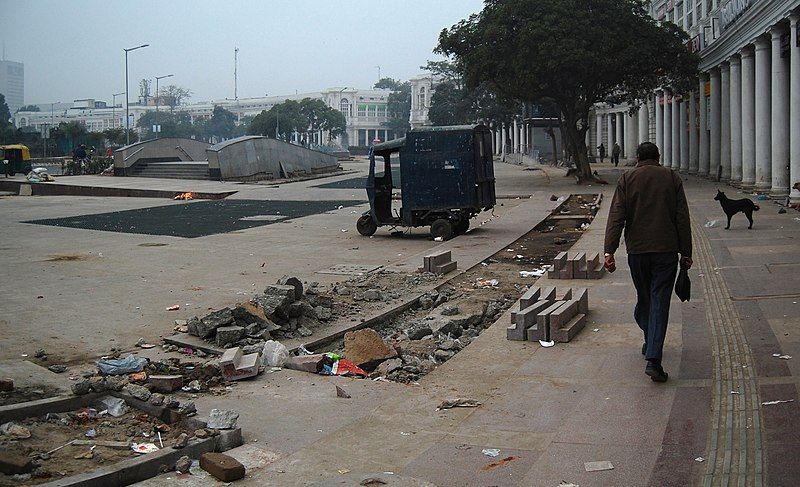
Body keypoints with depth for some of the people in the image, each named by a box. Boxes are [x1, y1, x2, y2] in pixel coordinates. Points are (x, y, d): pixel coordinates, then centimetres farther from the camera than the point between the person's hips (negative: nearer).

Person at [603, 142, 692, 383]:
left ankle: (650, 342, 36)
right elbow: (682, 219, 3)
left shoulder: (627, 179, 4)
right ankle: (653, 359, -13)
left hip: (636, 249, 1)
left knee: (643, 299, 18)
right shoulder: (672, 178, 5)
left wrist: (609, 251, -7)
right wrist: (686, 253, 8)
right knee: (660, 302, -3)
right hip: (666, 250, -1)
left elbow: (616, 218, -5)